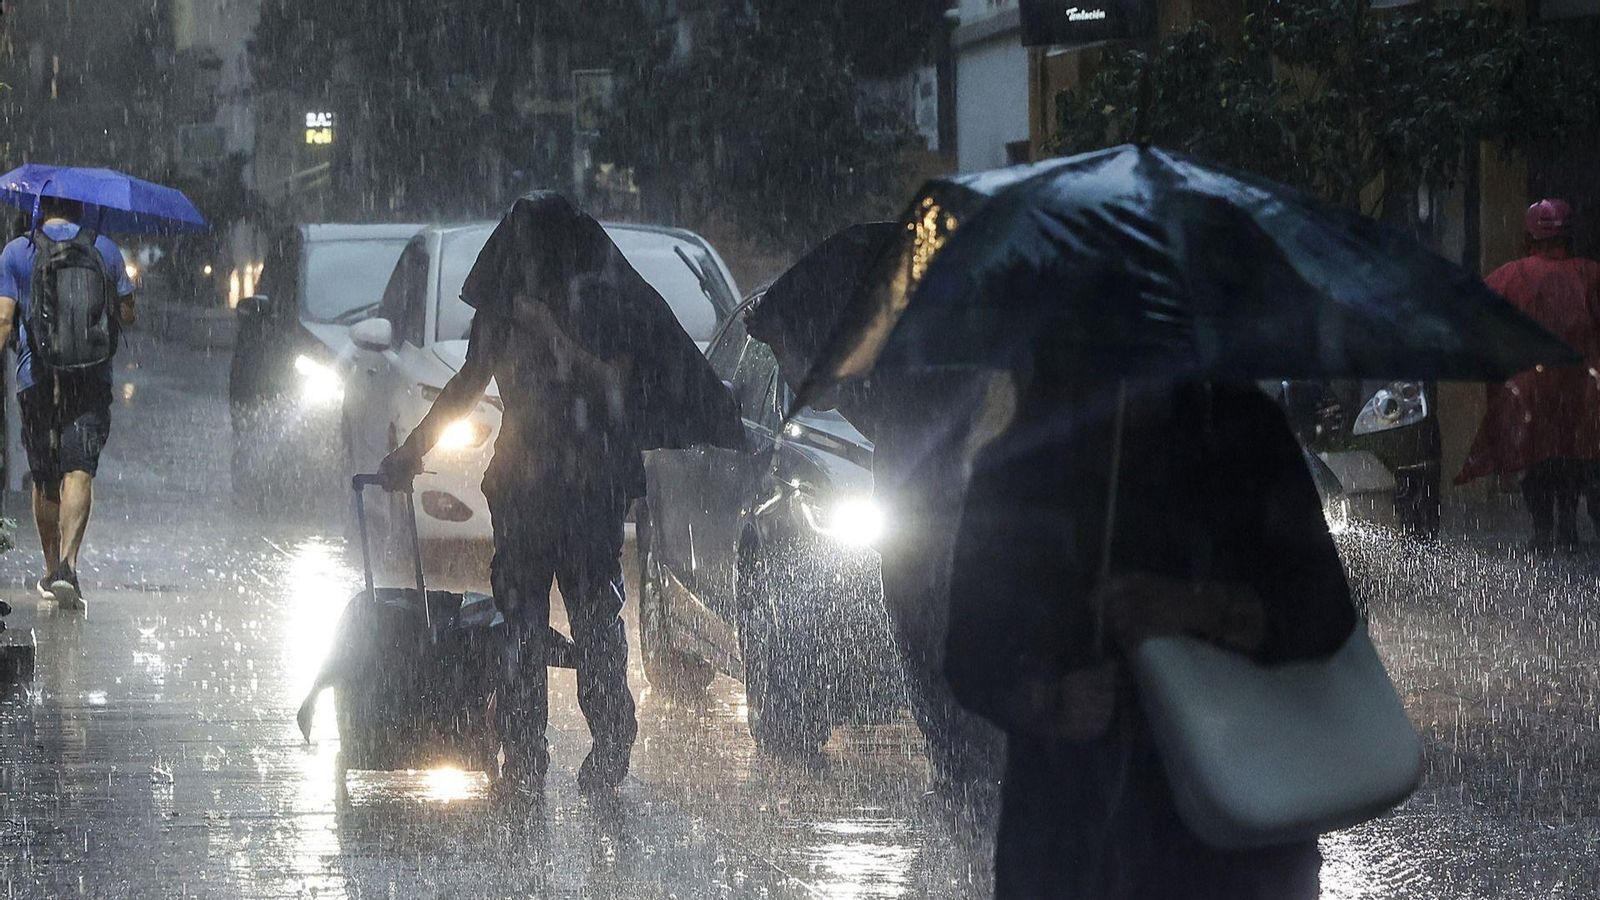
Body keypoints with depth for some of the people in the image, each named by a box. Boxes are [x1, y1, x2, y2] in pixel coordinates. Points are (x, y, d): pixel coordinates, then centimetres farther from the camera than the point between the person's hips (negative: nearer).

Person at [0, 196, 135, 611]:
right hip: (91, 375, -1)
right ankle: (67, 565, -27)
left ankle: (51, 571, 23)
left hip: (36, 375, 1)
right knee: (78, 471, -9)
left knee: (44, 480, 13)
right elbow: (127, 315, 8)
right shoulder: (104, 249, 4)